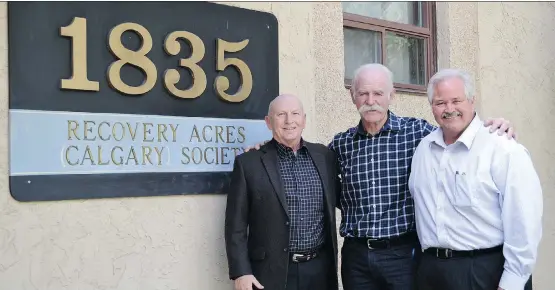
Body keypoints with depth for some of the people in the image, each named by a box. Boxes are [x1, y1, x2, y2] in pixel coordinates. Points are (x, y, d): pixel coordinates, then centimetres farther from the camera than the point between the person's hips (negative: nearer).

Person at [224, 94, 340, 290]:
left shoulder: (325, 156, 5)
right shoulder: (248, 163, -4)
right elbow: (236, 225, -4)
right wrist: (241, 272, -9)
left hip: (320, 269, 3)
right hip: (272, 273, -3)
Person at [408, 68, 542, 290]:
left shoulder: (505, 151, -13)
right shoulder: (423, 148, 7)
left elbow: (523, 225, -15)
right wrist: (429, 259, 14)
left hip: (484, 271, -5)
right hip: (430, 269, 6)